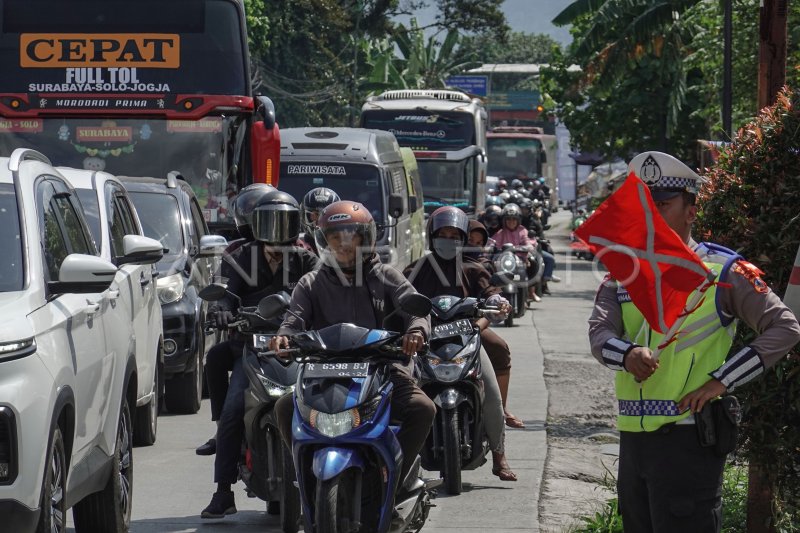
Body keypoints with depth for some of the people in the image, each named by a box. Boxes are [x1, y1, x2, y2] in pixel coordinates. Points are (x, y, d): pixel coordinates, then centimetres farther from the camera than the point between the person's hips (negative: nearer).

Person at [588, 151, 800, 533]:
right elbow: (599, 332, -2)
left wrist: (721, 381, -14)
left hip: (688, 439, -6)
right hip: (632, 439, 6)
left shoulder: (723, 271, -2)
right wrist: (628, 355, -26)